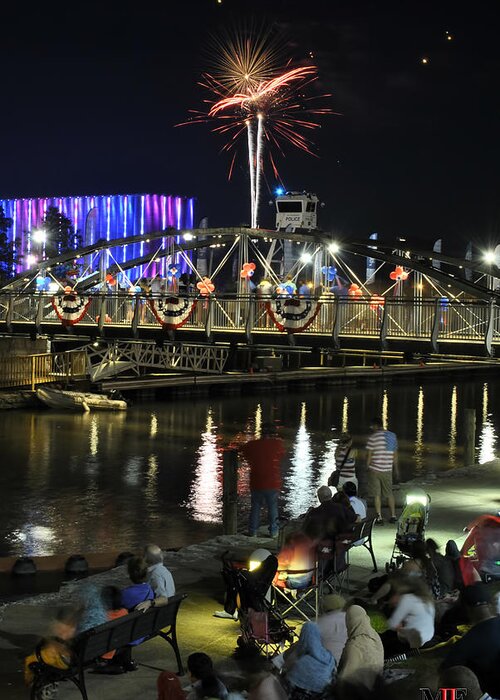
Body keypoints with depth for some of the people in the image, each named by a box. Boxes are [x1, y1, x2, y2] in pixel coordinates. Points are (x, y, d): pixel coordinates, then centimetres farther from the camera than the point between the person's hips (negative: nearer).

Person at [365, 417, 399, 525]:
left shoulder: (373, 437, -10)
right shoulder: (393, 436, 6)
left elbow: (369, 455, -9)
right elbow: (395, 454, 12)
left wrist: (367, 467, 3)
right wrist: (395, 469, 20)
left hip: (375, 469, -4)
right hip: (388, 470, 4)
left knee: (376, 495, 3)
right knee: (389, 493, 17)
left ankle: (379, 517, 1)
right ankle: (393, 516, 18)